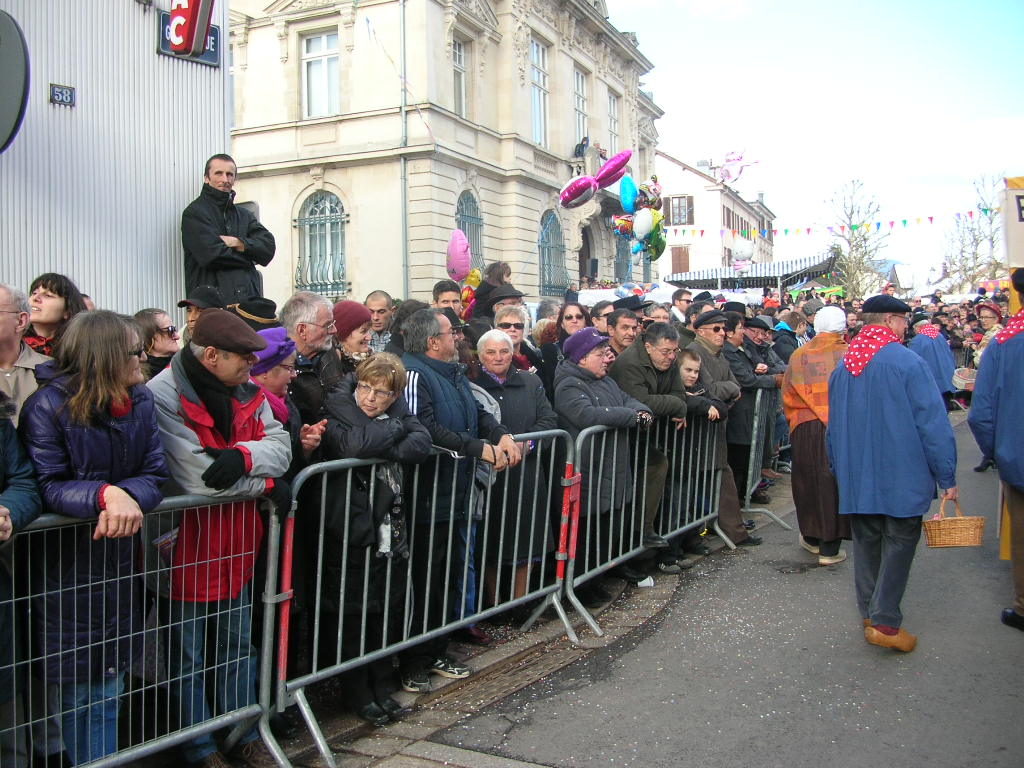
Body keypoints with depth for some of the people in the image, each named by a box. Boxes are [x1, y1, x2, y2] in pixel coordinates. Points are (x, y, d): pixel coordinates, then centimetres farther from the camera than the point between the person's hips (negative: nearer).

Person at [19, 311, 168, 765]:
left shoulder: (141, 402, 2)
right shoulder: (48, 405, -14)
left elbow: (155, 474, -3)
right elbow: (45, 486, -19)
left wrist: (129, 497, -24)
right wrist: (105, 494, -35)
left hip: (119, 564, 5)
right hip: (65, 569, -5)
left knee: (108, 687, 15)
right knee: (73, 688, 8)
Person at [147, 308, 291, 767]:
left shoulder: (246, 391, 3)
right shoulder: (163, 396, -21)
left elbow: (280, 444, -5)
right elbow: (195, 476, -28)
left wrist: (244, 454, -27)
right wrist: (268, 484, -16)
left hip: (237, 547, 7)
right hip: (187, 551, -7)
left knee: (238, 646, 21)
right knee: (188, 659, 11)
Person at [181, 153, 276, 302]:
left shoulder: (243, 215, 22)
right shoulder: (194, 213, 3)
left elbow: (269, 247, 9)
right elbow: (212, 254, -10)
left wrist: (239, 243, -8)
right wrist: (249, 256, 4)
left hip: (249, 299, 5)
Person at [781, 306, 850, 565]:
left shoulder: (798, 356, 0)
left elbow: (788, 396, 6)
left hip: (805, 430, 2)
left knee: (809, 482, 16)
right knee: (835, 485, 6)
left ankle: (812, 537, 29)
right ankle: (830, 548, 10)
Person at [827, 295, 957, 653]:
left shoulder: (842, 367, 6)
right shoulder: (908, 362, -14)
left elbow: (834, 426, 14)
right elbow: (933, 423, -13)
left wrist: (840, 471, 25)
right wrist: (947, 477, -6)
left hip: (856, 478, 6)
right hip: (901, 476, -6)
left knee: (866, 542, 14)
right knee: (899, 542, 3)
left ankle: (870, 613, 23)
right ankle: (885, 622, 1)